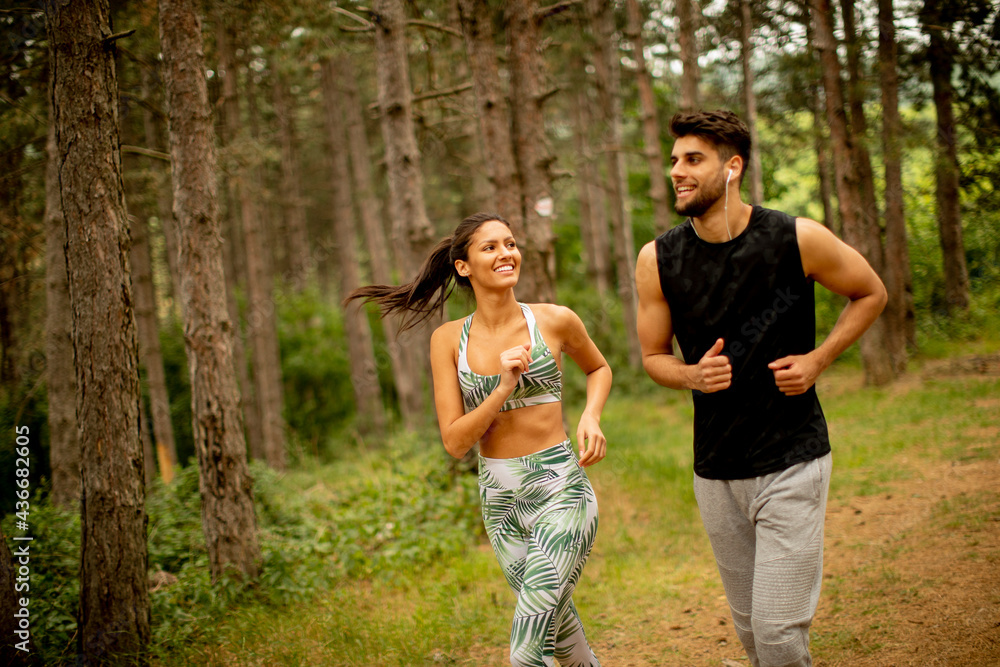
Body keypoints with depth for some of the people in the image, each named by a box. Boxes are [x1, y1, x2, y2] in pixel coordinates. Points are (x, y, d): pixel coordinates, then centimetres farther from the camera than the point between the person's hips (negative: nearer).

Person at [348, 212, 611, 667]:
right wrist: (504, 387, -17)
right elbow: (455, 441, -4)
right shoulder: (448, 340, 0)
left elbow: (598, 368, 18)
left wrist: (591, 416, -2)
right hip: (500, 501, 3)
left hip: (560, 491, -3)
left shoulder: (554, 321, -3)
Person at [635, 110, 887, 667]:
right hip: (716, 470, 3)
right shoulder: (658, 260, -5)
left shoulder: (798, 239, -11)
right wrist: (693, 375, -15)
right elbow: (654, 356, 8)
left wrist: (817, 359, -7)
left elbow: (872, 294, 6)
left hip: (792, 460, -3)